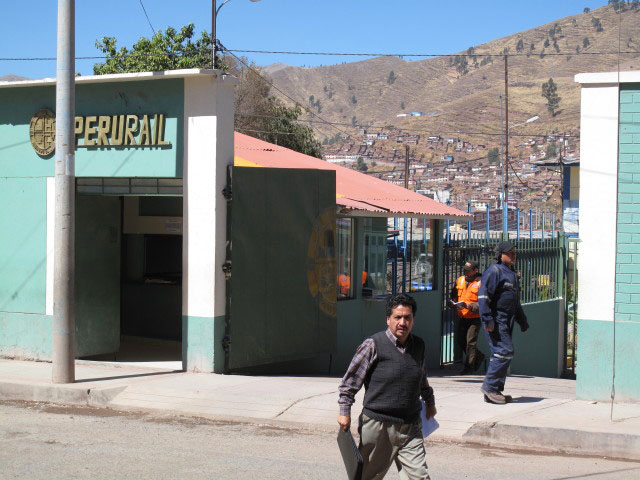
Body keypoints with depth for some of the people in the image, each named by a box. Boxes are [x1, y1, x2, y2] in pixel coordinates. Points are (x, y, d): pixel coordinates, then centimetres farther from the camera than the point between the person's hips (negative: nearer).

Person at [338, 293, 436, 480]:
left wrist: (429, 401, 39)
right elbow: (351, 379, -2)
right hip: (378, 425, -4)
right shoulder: (373, 345, -7)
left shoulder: (419, 345, 10)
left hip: (410, 427, 4)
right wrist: (345, 411, -5)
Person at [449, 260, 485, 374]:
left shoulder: (480, 283, -16)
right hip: (463, 317, 7)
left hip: (475, 318, -7)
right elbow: (454, 295, 20)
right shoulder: (460, 280, 5)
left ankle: (469, 366, 4)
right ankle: (478, 356, 32)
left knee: (471, 342, -6)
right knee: (460, 340, 12)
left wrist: (467, 305, -28)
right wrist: (454, 303, -1)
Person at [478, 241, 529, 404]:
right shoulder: (494, 271, -8)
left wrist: (523, 322, 29)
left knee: (500, 354, 9)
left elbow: (516, 302, 32)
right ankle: (490, 386, -11)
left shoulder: (512, 274, 22)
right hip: (496, 322, -9)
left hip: (507, 322, 9)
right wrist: (488, 320, -22)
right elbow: (483, 296, -16)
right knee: (504, 351, -16)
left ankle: (495, 391, 14)